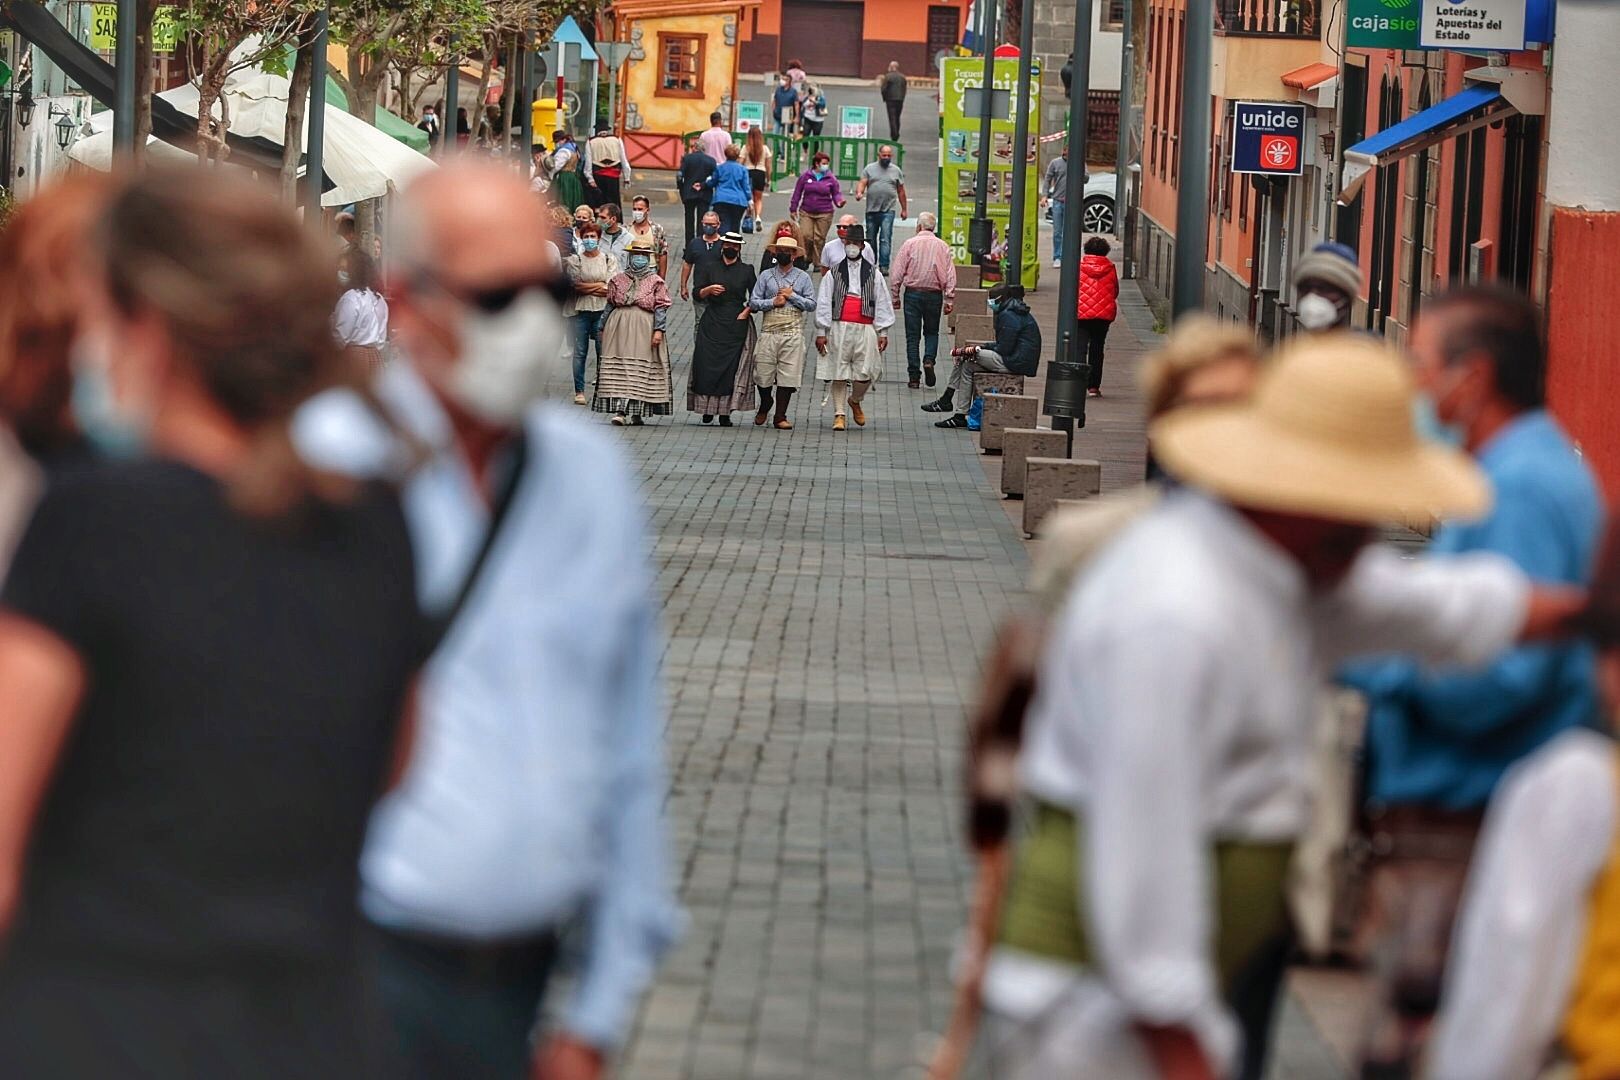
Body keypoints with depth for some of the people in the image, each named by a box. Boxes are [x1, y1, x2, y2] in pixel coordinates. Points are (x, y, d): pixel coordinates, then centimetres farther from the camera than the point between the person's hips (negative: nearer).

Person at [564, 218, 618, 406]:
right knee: (580, 352, 0)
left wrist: (587, 288, -6)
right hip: (580, 310, 0)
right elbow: (575, 285, -5)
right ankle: (579, 391, 5)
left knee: (603, 351, -4)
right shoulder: (574, 260, 6)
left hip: (603, 310, 0)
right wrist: (599, 286, -6)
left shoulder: (609, 259, 7)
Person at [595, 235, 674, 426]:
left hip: (645, 330, -1)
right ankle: (620, 411, -9)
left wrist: (658, 330, -10)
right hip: (619, 329, 1)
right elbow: (610, 304, 14)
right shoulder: (618, 280, 11)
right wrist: (603, 328, 12)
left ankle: (638, 412, 5)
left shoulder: (656, 282, 5)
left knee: (643, 371, 0)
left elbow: (661, 307, 0)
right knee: (618, 369, -7)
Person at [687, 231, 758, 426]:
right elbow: (698, 293, 6)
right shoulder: (709, 267, 9)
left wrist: (746, 313, -3)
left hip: (736, 324, -1)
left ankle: (726, 412, -5)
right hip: (711, 324, 1)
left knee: (731, 368, -6)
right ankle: (707, 409, 4)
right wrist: (709, 289, -14)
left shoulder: (746, 271, 9)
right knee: (708, 365, -6)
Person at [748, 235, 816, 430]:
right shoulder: (766, 276, 8)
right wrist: (773, 302, -9)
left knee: (788, 376, -4)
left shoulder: (803, 277, 9)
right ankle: (764, 407, 29)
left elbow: (812, 304, 3)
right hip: (769, 331, 0)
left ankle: (781, 417, 2)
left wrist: (792, 296, -7)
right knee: (763, 374, 2)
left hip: (793, 333, 0)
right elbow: (753, 302, 3)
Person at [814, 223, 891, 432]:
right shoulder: (834, 273, 8)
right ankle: (839, 414, 8)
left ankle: (855, 401, 25)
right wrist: (821, 331, 0)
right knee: (838, 372, -1)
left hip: (865, 329, 0)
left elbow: (882, 303, 11)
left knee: (865, 372, -6)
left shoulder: (874, 274, 11)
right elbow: (823, 303, 6)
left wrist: (883, 332, 6)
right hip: (839, 328, 0)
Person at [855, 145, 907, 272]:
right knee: (870, 239, 10)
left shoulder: (896, 170, 9)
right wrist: (859, 192, -24)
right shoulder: (869, 169, 8)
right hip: (872, 210, 2)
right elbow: (862, 182, -2)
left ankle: (884, 266, -15)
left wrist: (904, 209, 14)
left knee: (885, 239, -12)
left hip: (888, 211, -2)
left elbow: (901, 191, 13)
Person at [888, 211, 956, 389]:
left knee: (913, 336, 4)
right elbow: (951, 276, -2)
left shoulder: (909, 244, -4)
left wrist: (895, 296, 4)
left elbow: (897, 274, -5)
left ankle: (914, 376, 2)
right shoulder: (942, 246, 0)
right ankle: (929, 360, -8)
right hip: (934, 294, 1)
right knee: (931, 332, 18)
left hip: (912, 293, -1)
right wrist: (949, 300, 2)